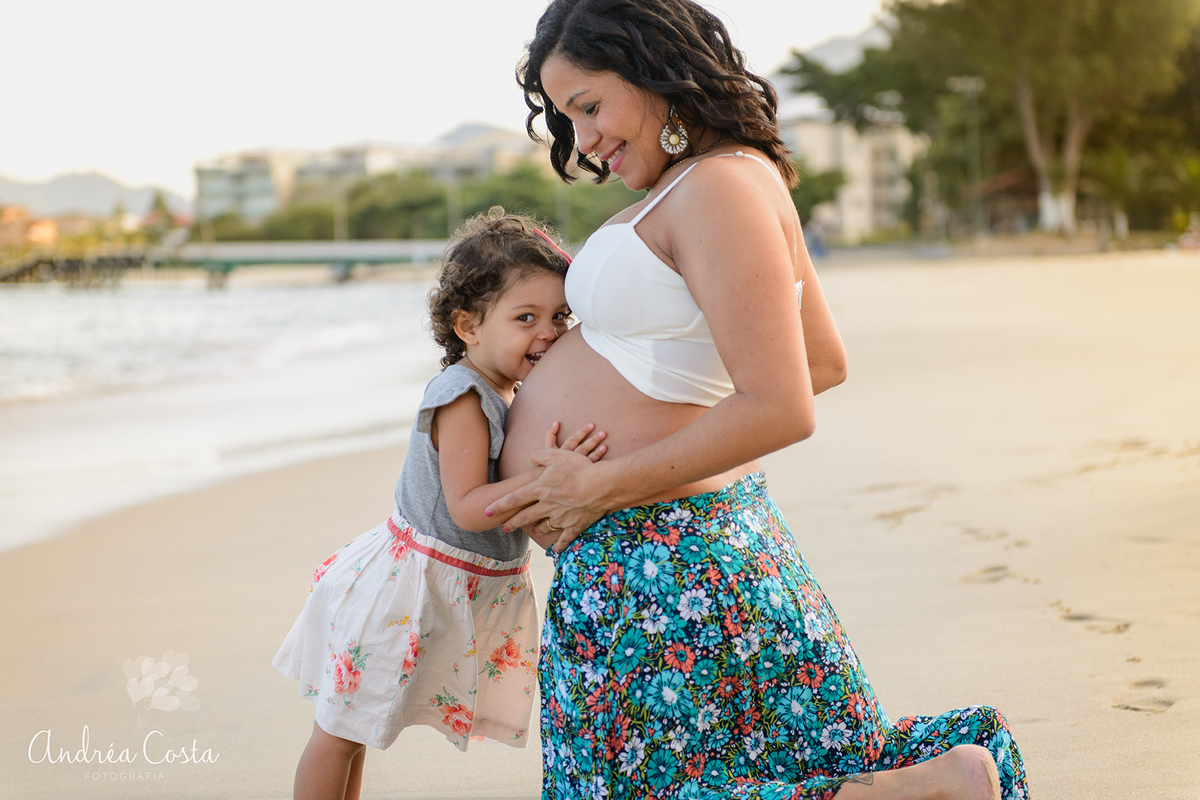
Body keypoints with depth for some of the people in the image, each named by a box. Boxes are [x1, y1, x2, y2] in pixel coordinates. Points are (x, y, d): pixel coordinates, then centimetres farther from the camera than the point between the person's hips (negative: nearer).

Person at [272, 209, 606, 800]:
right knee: (341, 730, 8)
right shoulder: (462, 399, -22)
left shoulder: (503, 392, 6)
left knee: (355, 723, 21)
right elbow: (467, 509, -28)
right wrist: (542, 477, -38)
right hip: (412, 577, -9)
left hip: (463, 590, 9)